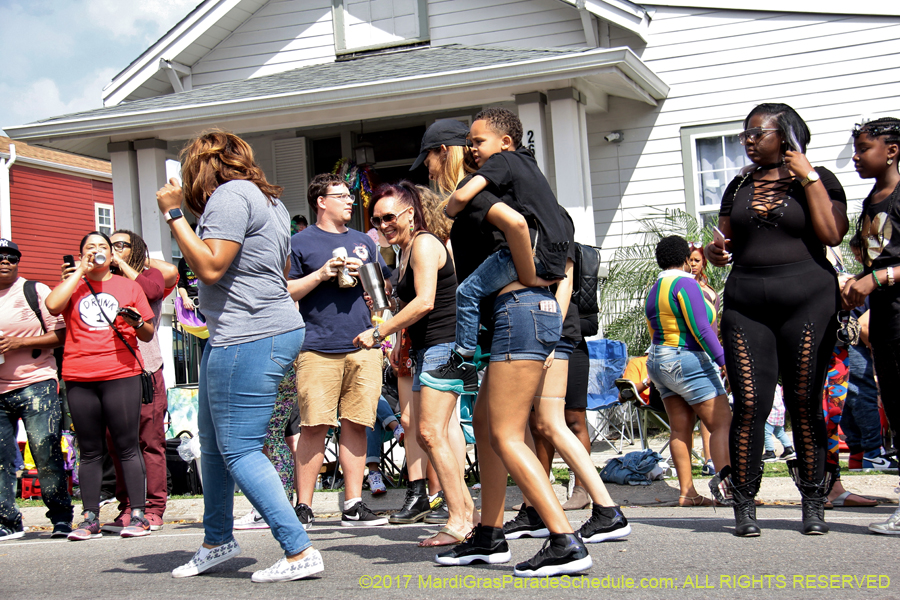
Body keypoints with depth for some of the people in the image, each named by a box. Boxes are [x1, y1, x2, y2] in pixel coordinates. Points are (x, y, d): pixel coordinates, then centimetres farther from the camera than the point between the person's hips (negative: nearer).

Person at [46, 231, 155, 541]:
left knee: (127, 446, -5)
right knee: (90, 451, 4)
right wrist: (81, 271, -2)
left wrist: (138, 323, -9)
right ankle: (90, 519, 7)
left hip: (121, 374, -1)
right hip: (79, 378, 1)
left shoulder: (129, 286, 15)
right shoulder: (73, 285, 15)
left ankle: (138, 515, -4)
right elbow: (52, 305, -9)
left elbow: (148, 335, 14)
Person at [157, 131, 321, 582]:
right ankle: (217, 541, 34)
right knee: (213, 442, 20)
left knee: (239, 450, -9)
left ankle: (299, 553, -8)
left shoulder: (229, 195, -12)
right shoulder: (268, 198, 19)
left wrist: (174, 214, -12)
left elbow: (210, 268, -21)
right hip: (230, 338, 11)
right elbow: (282, 271, 28)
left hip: (250, 339, -11)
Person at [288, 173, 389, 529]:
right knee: (315, 427, -7)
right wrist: (320, 275, -8)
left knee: (356, 425, 3)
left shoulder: (363, 242, 21)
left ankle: (353, 506, 7)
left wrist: (363, 274, 4)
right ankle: (303, 506, 0)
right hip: (318, 349, -4)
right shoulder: (302, 242, 7)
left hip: (362, 347, 4)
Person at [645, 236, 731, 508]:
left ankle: (687, 492, 3)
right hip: (689, 361, -9)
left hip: (658, 361, 9)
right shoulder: (685, 284, -12)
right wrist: (725, 361, -19)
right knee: (722, 424, -6)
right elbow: (701, 329, -19)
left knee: (680, 429, 6)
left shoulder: (653, 292, 14)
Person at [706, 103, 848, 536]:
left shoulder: (819, 179, 5)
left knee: (804, 402, -1)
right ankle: (744, 504, -1)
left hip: (807, 297, -3)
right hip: (745, 301, 3)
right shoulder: (739, 186, 18)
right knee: (750, 402, -6)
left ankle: (814, 504, 9)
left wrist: (808, 177, -9)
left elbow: (832, 234, -10)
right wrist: (715, 252, -2)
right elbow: (727, 242, 21)